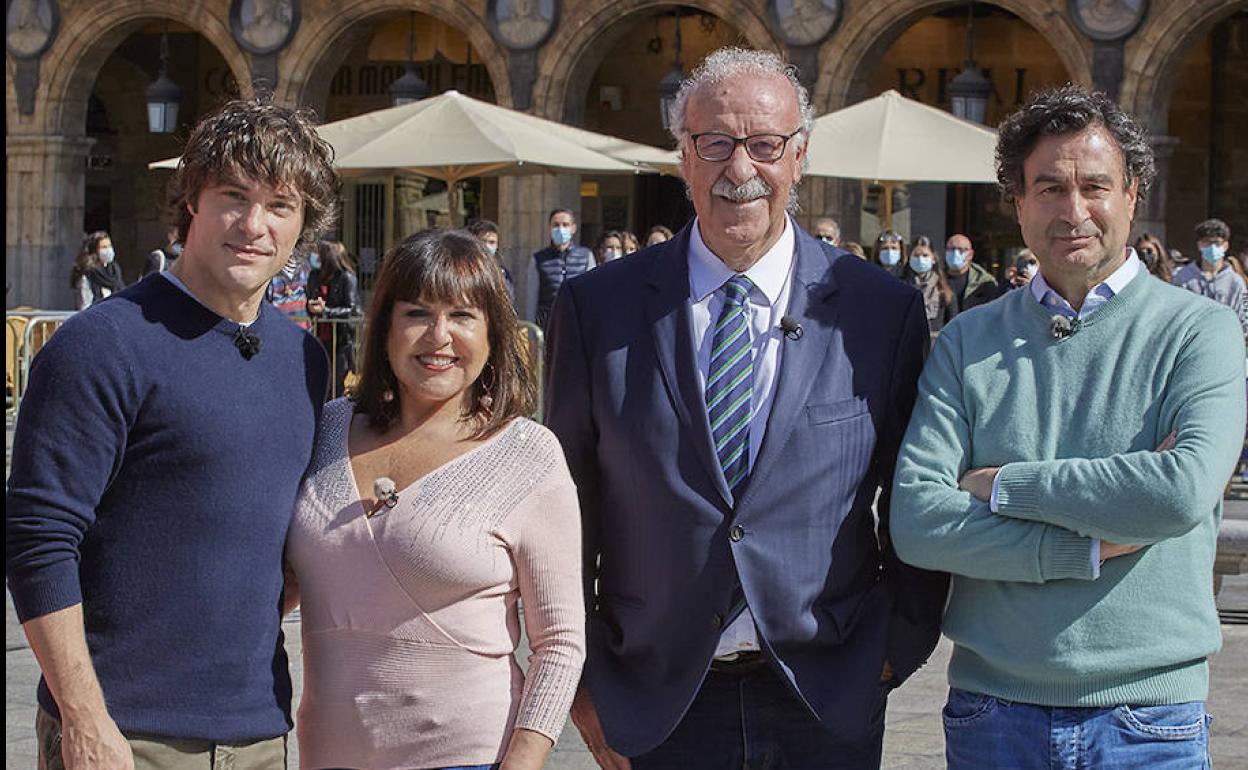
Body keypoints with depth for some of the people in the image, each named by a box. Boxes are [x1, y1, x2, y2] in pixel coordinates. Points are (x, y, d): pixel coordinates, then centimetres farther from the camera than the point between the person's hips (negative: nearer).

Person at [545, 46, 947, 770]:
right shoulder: (597, 308, -1)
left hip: (827, 707, 0)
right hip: (655, 704, 0)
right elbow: (567, 511, 4)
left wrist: (895, 650, 1)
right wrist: (582, 680, 2)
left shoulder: (885, 310, -1)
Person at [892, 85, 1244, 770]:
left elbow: (1186, 491, -18)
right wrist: (1093, 547, -14)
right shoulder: (967, 342, 4)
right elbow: (915, 521, -7)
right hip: (991, 708, 2)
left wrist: (1005, 483, -10)